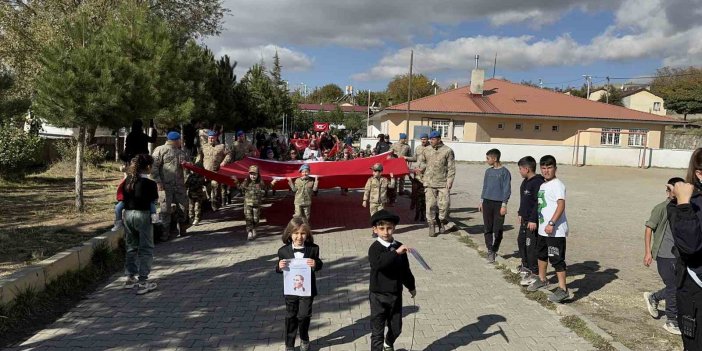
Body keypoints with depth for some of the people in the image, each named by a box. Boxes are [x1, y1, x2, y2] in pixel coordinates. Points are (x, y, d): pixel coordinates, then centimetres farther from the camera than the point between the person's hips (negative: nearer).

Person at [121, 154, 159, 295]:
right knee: (146, 249, 3)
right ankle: (143, 282, 1)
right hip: (142, 215, -6)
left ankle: (130, 278, 25)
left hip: (127, 214, 6)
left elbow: (123, 197, 5)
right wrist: (157, 189, 11)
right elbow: (154, 200, -5)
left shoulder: (127, 180, 3)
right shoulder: (150, 183, -13)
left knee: (131, 247, 18)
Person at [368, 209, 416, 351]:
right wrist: (396, 253, -42)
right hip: (378, 296, -5)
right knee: (377, 331, 3)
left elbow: (405, 269, 14)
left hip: (396, 295, 5)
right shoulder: (375, 248, -16)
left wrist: (411, 286, 22)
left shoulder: (399, 247, 1)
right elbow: (378, 263, -38)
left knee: (396, 328, 20)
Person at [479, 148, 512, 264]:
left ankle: (494, 250, 12)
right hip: (487, 202, 5)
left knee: (497, 230, -1)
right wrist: (481, 201, 14)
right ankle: (490, 250, 10)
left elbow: (507, 189, -7)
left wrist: (504, 205, -11)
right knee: (488, 228, 4)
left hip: (499, 203, -5)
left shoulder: (504, 172, -6)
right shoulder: (488, 171, 10)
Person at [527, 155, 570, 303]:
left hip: (555, 230, -10)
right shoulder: (542, 185, 14)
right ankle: (542, 280, 42)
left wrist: (551, 223, -29)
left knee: (556, 259, -7)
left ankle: (563, 290, 0)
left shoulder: (557, 185, -14)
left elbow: (561, 205, -24)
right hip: (543, 228, 10)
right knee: (541, 254, 24)